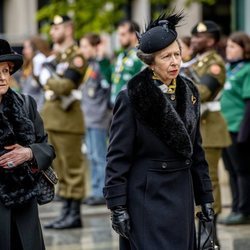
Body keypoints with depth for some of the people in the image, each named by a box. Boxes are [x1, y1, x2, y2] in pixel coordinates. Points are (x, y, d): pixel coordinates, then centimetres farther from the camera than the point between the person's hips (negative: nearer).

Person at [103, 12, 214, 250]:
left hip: (182, 195, 6)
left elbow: (196, 150, 14)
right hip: (147, 197, -6)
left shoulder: (188, 93, 8)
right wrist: (117, 207, -13)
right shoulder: (131, 98, -10)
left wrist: (205, 197, 12)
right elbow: (117, 157, -10)